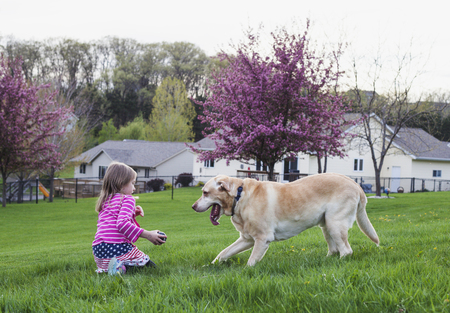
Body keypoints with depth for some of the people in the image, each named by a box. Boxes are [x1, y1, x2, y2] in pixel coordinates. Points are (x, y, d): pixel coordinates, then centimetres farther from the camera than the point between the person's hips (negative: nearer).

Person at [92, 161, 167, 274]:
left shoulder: (105, 201, 20)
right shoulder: (127, 199, -2)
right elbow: (122, 224, -20)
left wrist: (132, 213, 24)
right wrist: (147, 235, -21)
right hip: (118, 247, -7)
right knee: (149, 263, 10)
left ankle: (103, 268, 2)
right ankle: (123, 266, -18)